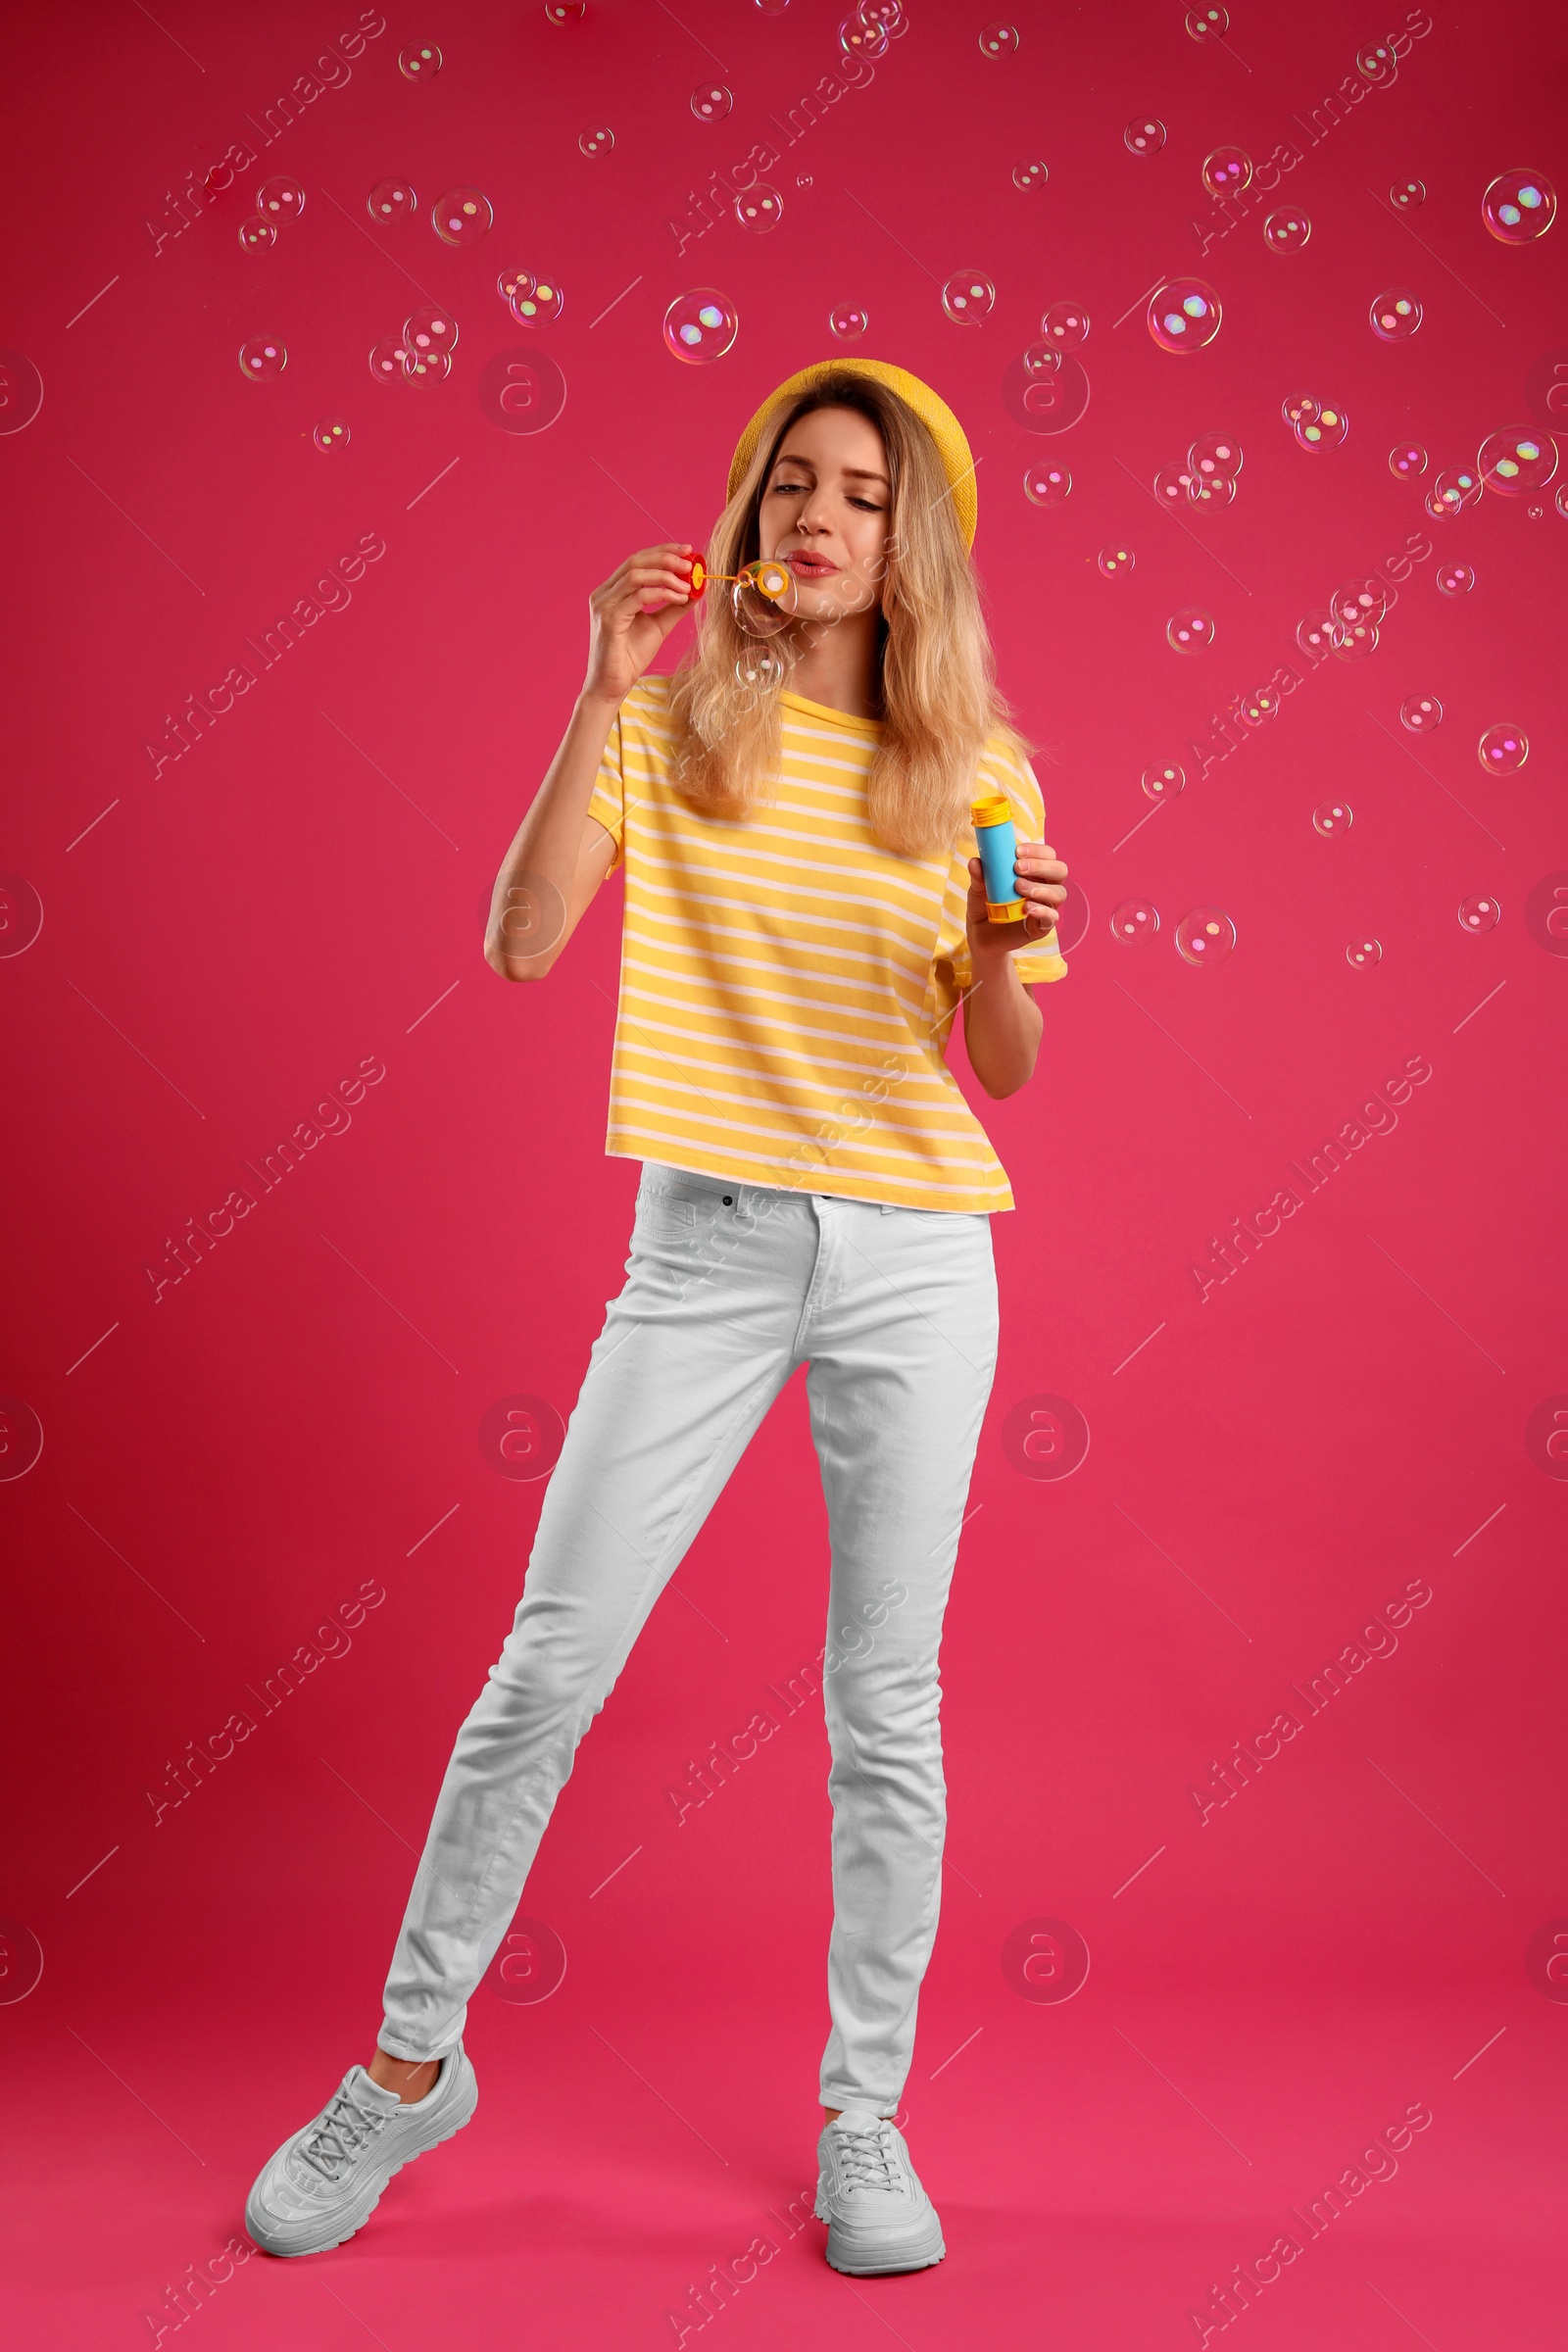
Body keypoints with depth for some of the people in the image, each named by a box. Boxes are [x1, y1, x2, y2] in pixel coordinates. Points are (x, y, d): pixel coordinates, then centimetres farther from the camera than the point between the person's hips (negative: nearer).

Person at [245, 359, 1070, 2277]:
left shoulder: (976, 768, 5)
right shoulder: (671, 727, 3)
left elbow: (1005, 1070, 6)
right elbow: (522, 941, -11)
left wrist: (1011, 946, -15)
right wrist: (601, 697, -15)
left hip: (914, 1257, 1)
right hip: (706, 1246, -1)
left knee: (885, 1706, 7)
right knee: (548, 1664, 2)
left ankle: (864, 2117, 25)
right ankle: (411, 2062, 24)